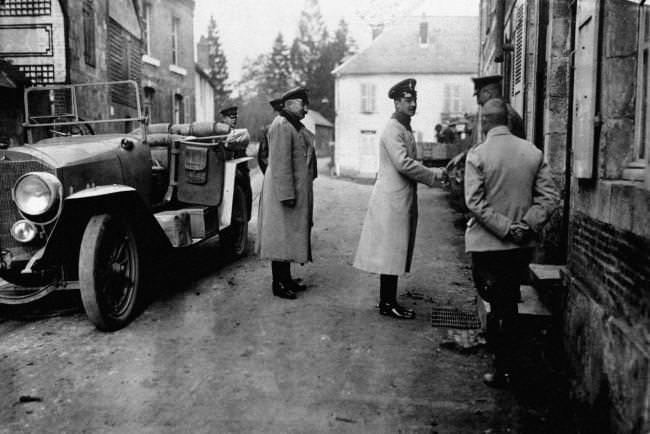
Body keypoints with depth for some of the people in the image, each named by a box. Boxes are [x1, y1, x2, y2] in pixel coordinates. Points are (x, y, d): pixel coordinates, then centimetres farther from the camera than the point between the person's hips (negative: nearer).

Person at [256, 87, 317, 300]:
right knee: (282, 236, -4)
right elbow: (280, 164, -22)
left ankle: (286, 278, 23)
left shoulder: (295, 126, 17)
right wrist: (286, 195, -25)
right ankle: (278, 284, 4)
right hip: (284, 190, -10)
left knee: (290, 236, 14)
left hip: (299, 191, 10)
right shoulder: (281, 126, -16)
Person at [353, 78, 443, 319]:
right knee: (390, 252, -4)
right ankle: (387, 304, 5)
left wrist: (431, 172, 9)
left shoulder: (405, 129, 17)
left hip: (403, 199, 10)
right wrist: (432, 175, -14)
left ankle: (388, 300, 21)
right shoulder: (393, 129, -14)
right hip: (392, 199, -10)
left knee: (396, 253, 13)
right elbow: (404, 164, -22)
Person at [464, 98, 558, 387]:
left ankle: (502, 372, 12)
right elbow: (549, 195, -2)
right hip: (522, 245, 4)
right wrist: (528, 224, -7)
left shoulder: (477, 154, -11)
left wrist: (506, 229, -15)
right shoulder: (533, 152, 2)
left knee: (497, 305, 7)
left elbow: (475, 202, -18)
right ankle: (505, 365, 27)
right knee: (509, 304, 17)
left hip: (488, 244, -4)